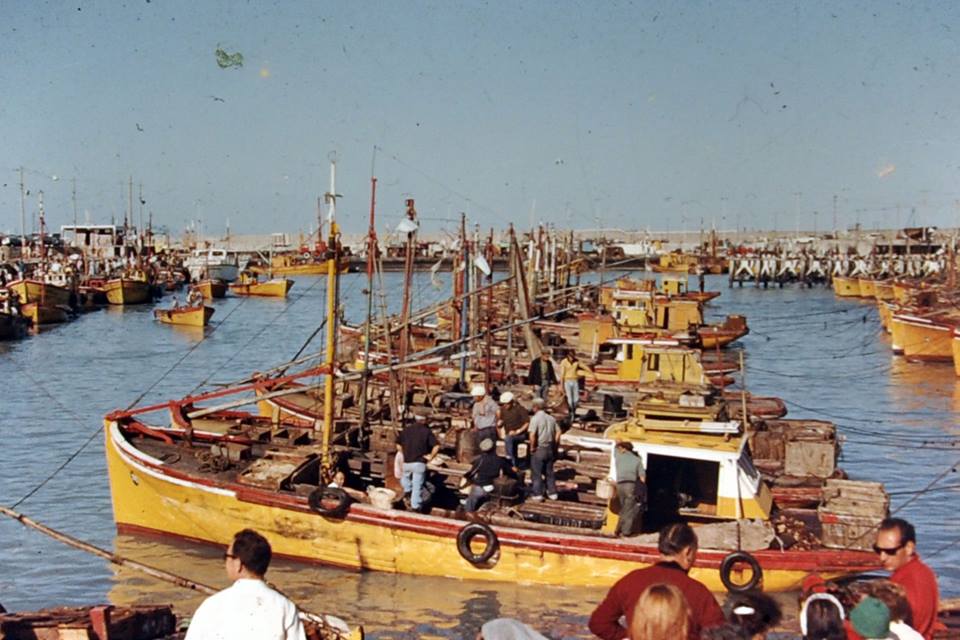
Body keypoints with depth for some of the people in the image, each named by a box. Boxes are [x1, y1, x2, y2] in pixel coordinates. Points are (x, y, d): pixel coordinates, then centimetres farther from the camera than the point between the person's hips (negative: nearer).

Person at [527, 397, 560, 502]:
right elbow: (558, 432, 8)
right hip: (550, 449, 6)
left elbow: (532, 434, -24)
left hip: (539, 449, -6)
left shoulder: (535, 418, -14)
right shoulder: (551, 418, 7)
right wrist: (555, 446, 13)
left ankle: (537, 494, 5)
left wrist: (532, 447, -12)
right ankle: (552, 493, 20)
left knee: (536, 473, 4)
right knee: (549, 472, 16)